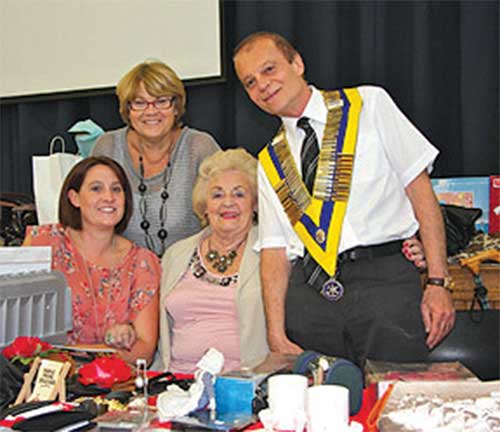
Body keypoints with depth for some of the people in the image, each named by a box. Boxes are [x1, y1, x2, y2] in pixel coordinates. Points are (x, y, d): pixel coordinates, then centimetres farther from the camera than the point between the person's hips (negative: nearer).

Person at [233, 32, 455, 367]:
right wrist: (277, 336, -2)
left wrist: (438, 282, -4)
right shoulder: (268, 163, 17)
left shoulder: (369, 104, 8)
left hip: (385, 279, -2)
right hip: (308, 292, 3)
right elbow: (274, 249, 10)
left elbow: (420, 188, 4)